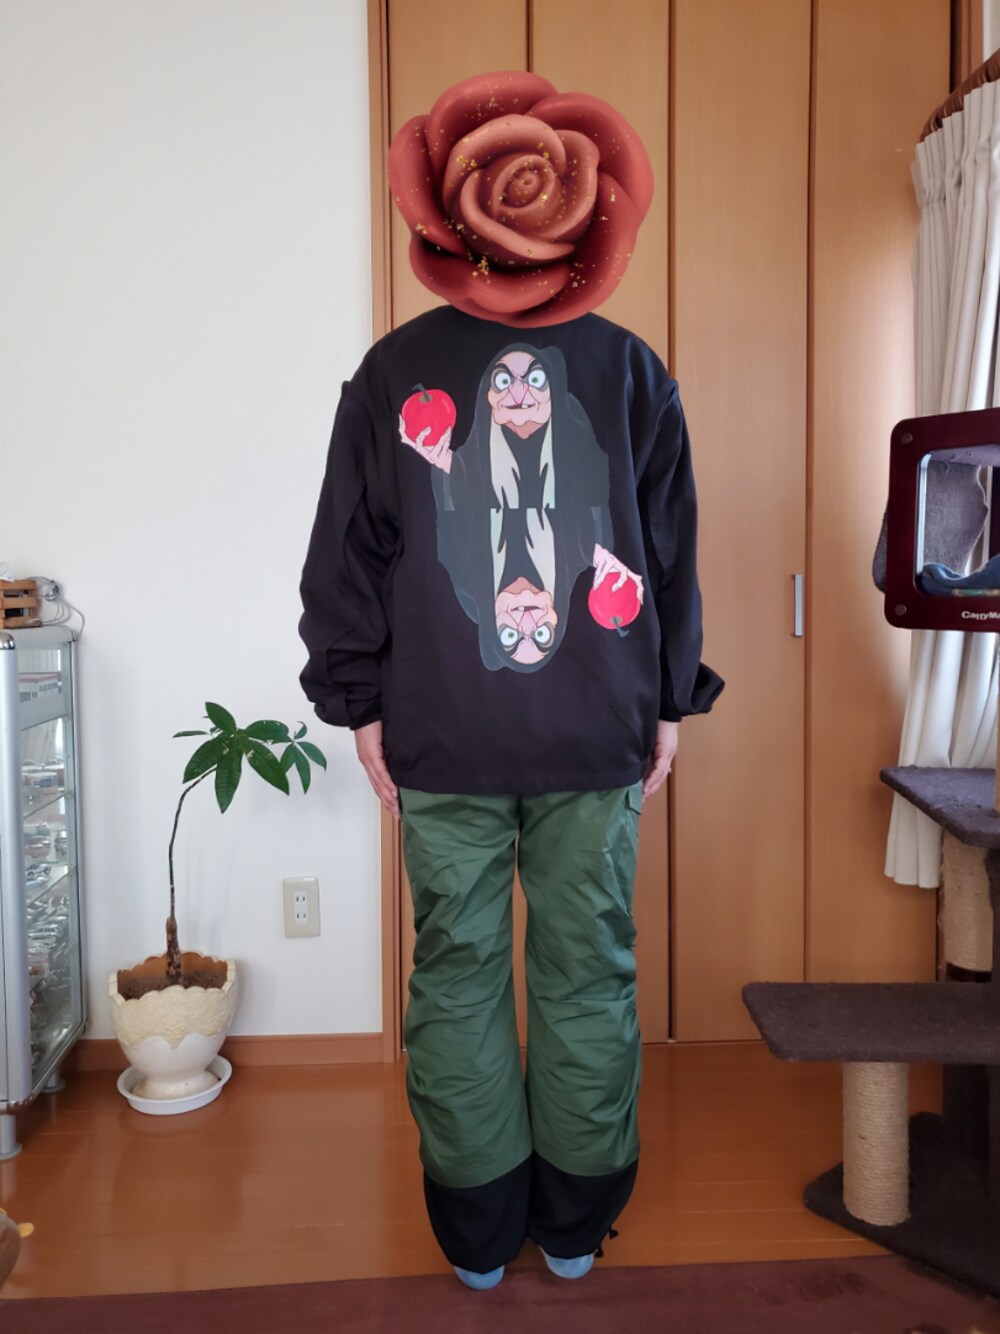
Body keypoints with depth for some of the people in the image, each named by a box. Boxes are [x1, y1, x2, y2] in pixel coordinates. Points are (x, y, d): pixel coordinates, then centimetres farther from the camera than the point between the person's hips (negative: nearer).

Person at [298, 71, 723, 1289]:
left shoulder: (391, 370, -1)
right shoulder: (631, 370, 2)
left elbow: (345, 560, 2)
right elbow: (673, 557, 6)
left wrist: (362, 708, 11)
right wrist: (673, 703, 14)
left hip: (442, 740, 0)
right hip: (600, 735, 1)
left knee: (457, 974, 12)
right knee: (588, 974, 12)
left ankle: (478, 1232, 27)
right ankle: (574, 1223, 29)